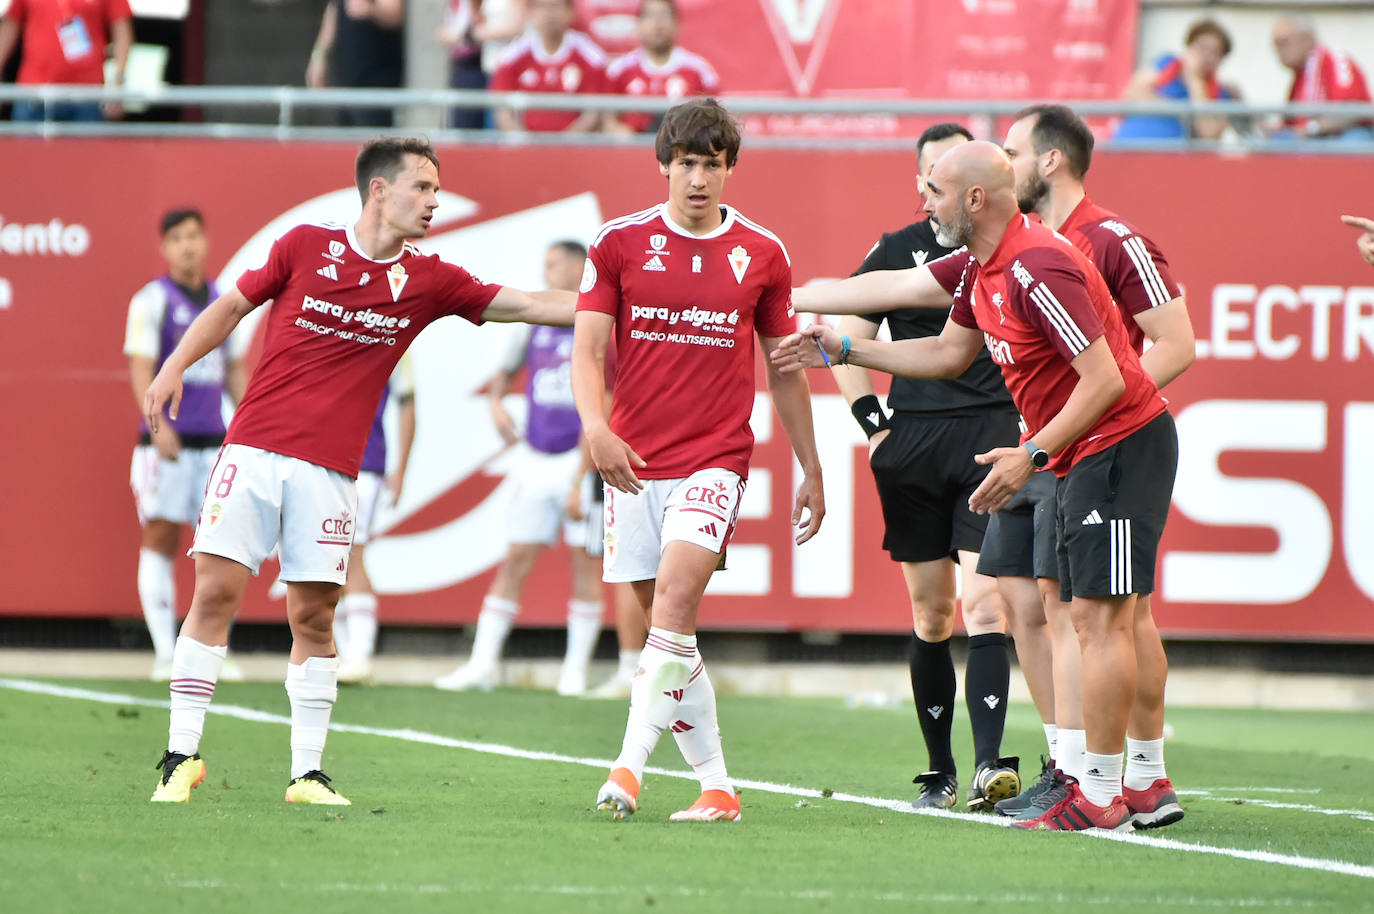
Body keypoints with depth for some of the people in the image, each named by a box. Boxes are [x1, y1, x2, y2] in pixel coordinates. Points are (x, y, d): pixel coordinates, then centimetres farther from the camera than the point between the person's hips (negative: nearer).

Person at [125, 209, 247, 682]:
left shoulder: (221, 301, 13)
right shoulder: (152, 300, -3)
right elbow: (140, 368, -11)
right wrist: (157, 425, -25)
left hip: (212, 439, 5)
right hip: (167, 440, -5)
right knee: (161, 538, -3)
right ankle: (165, 653, -1)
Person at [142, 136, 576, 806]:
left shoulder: (427, 279, 7)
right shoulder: (305, 246, 3)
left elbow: (526, 306, 9)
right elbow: (232, 306, 13)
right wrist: (175, 366, 3)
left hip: (330, 469, 2)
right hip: (254, 449, -2)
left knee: (313, 617, -1)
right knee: (215, 592, -7)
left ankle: (307, 774, 8)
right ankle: (181, 757, 0)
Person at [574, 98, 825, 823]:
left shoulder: (762, 254, 6)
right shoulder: (620, 242, 4)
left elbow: (784, 369, 15)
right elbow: (587, 349, -1)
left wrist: (810, 472, 18)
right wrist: (596, 428, -20)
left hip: (716, 458, -2)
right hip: (632, 463, 2)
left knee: (676, 592, -23)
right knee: (664, 625, 3)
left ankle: (629, 764, -26)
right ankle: (716, 787, 12)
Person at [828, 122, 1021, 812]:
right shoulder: (896, 252, 9)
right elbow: (847, 343, 14)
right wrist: (874, 424, 5)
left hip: (992, 438, -2)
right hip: (912, 445, 2)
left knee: (984, 606, -14)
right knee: (930, 615, 5)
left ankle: (990, 764, -21)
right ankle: (940, 773, 13)